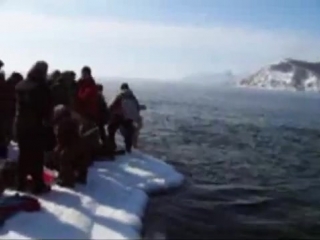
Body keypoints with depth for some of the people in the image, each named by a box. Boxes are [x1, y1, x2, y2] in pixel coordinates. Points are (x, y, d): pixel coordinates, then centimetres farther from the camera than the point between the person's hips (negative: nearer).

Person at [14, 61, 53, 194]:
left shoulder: (20, 86, 9)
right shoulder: (41, 87, -14)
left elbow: (18, 104, 16)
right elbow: (48, 107, -11)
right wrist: (46, 120, 5)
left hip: (20, 125, 7)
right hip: (35, 126, -7)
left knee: (23, 155, 16)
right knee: (37, 156, -2)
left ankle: (21, 183, 21)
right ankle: (38, 186, 0)